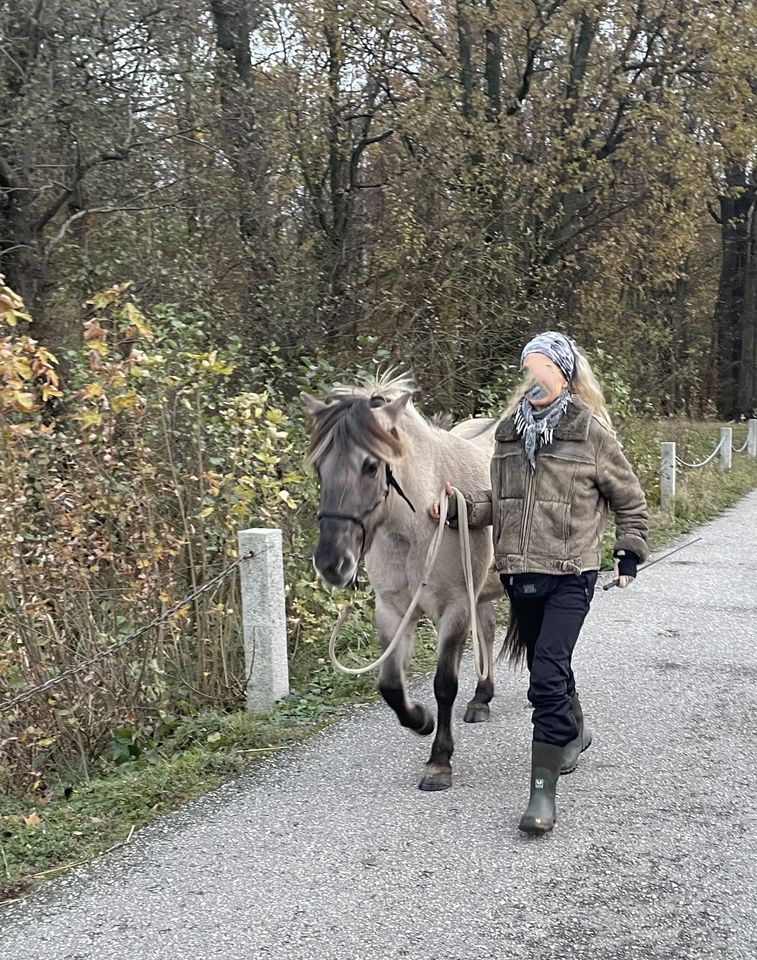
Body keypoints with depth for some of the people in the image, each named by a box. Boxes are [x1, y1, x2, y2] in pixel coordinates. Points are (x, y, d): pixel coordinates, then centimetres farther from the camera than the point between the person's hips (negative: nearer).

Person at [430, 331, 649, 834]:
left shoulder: (591, 432, -6)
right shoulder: (509, 431, 7)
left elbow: (629, 499, 5)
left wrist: (630, 551, 2)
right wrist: (461, 505, -3)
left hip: (570, 575, -5)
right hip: (519, 574, 6)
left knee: (548, 674, -15)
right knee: (546, 665, 20)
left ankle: (544, 791, -11)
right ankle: (574, 731, 50)